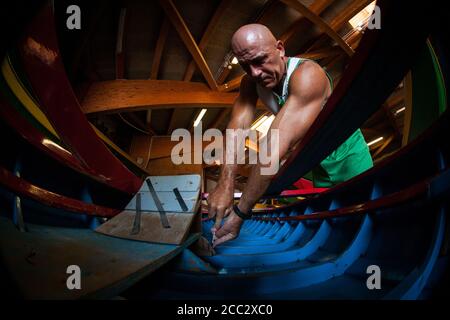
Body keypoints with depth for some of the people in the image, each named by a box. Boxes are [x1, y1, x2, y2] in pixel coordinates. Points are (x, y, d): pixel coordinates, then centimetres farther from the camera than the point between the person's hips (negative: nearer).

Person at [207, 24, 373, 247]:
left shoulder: (307, 75, -39)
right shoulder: (251, 82, -16)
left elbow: (277, 149, -47)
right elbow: (237, 126, -29)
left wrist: (239, 213, -46)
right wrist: (225, 186, -44)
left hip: (346, 151, -5)